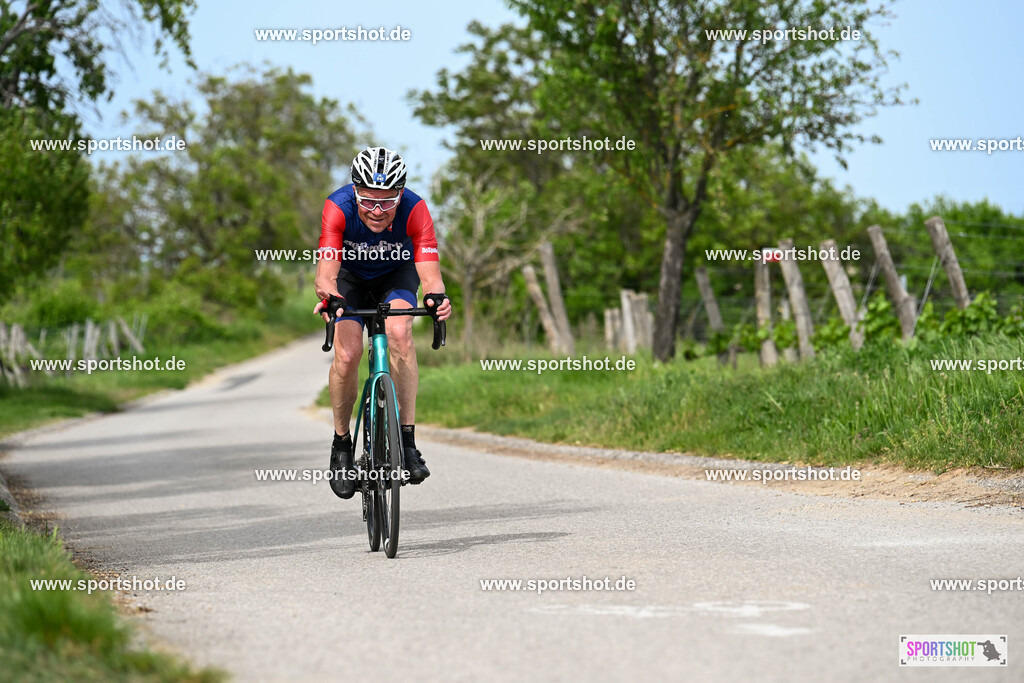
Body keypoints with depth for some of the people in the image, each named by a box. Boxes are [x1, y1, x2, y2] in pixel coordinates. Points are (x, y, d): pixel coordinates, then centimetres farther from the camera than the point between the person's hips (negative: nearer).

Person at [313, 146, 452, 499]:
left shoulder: (414, 209, -34)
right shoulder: (338, 207, -34)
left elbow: (430, 274, -40)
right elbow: (326, 272, -42)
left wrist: (436, 297, -62)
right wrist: (328, 295, -64)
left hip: (396, 275, 0)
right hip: (351, 276, 0)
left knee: (399, 334, -30)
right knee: (347, 355, -20)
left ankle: (407, 441, -24)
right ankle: (341, 444, 3)